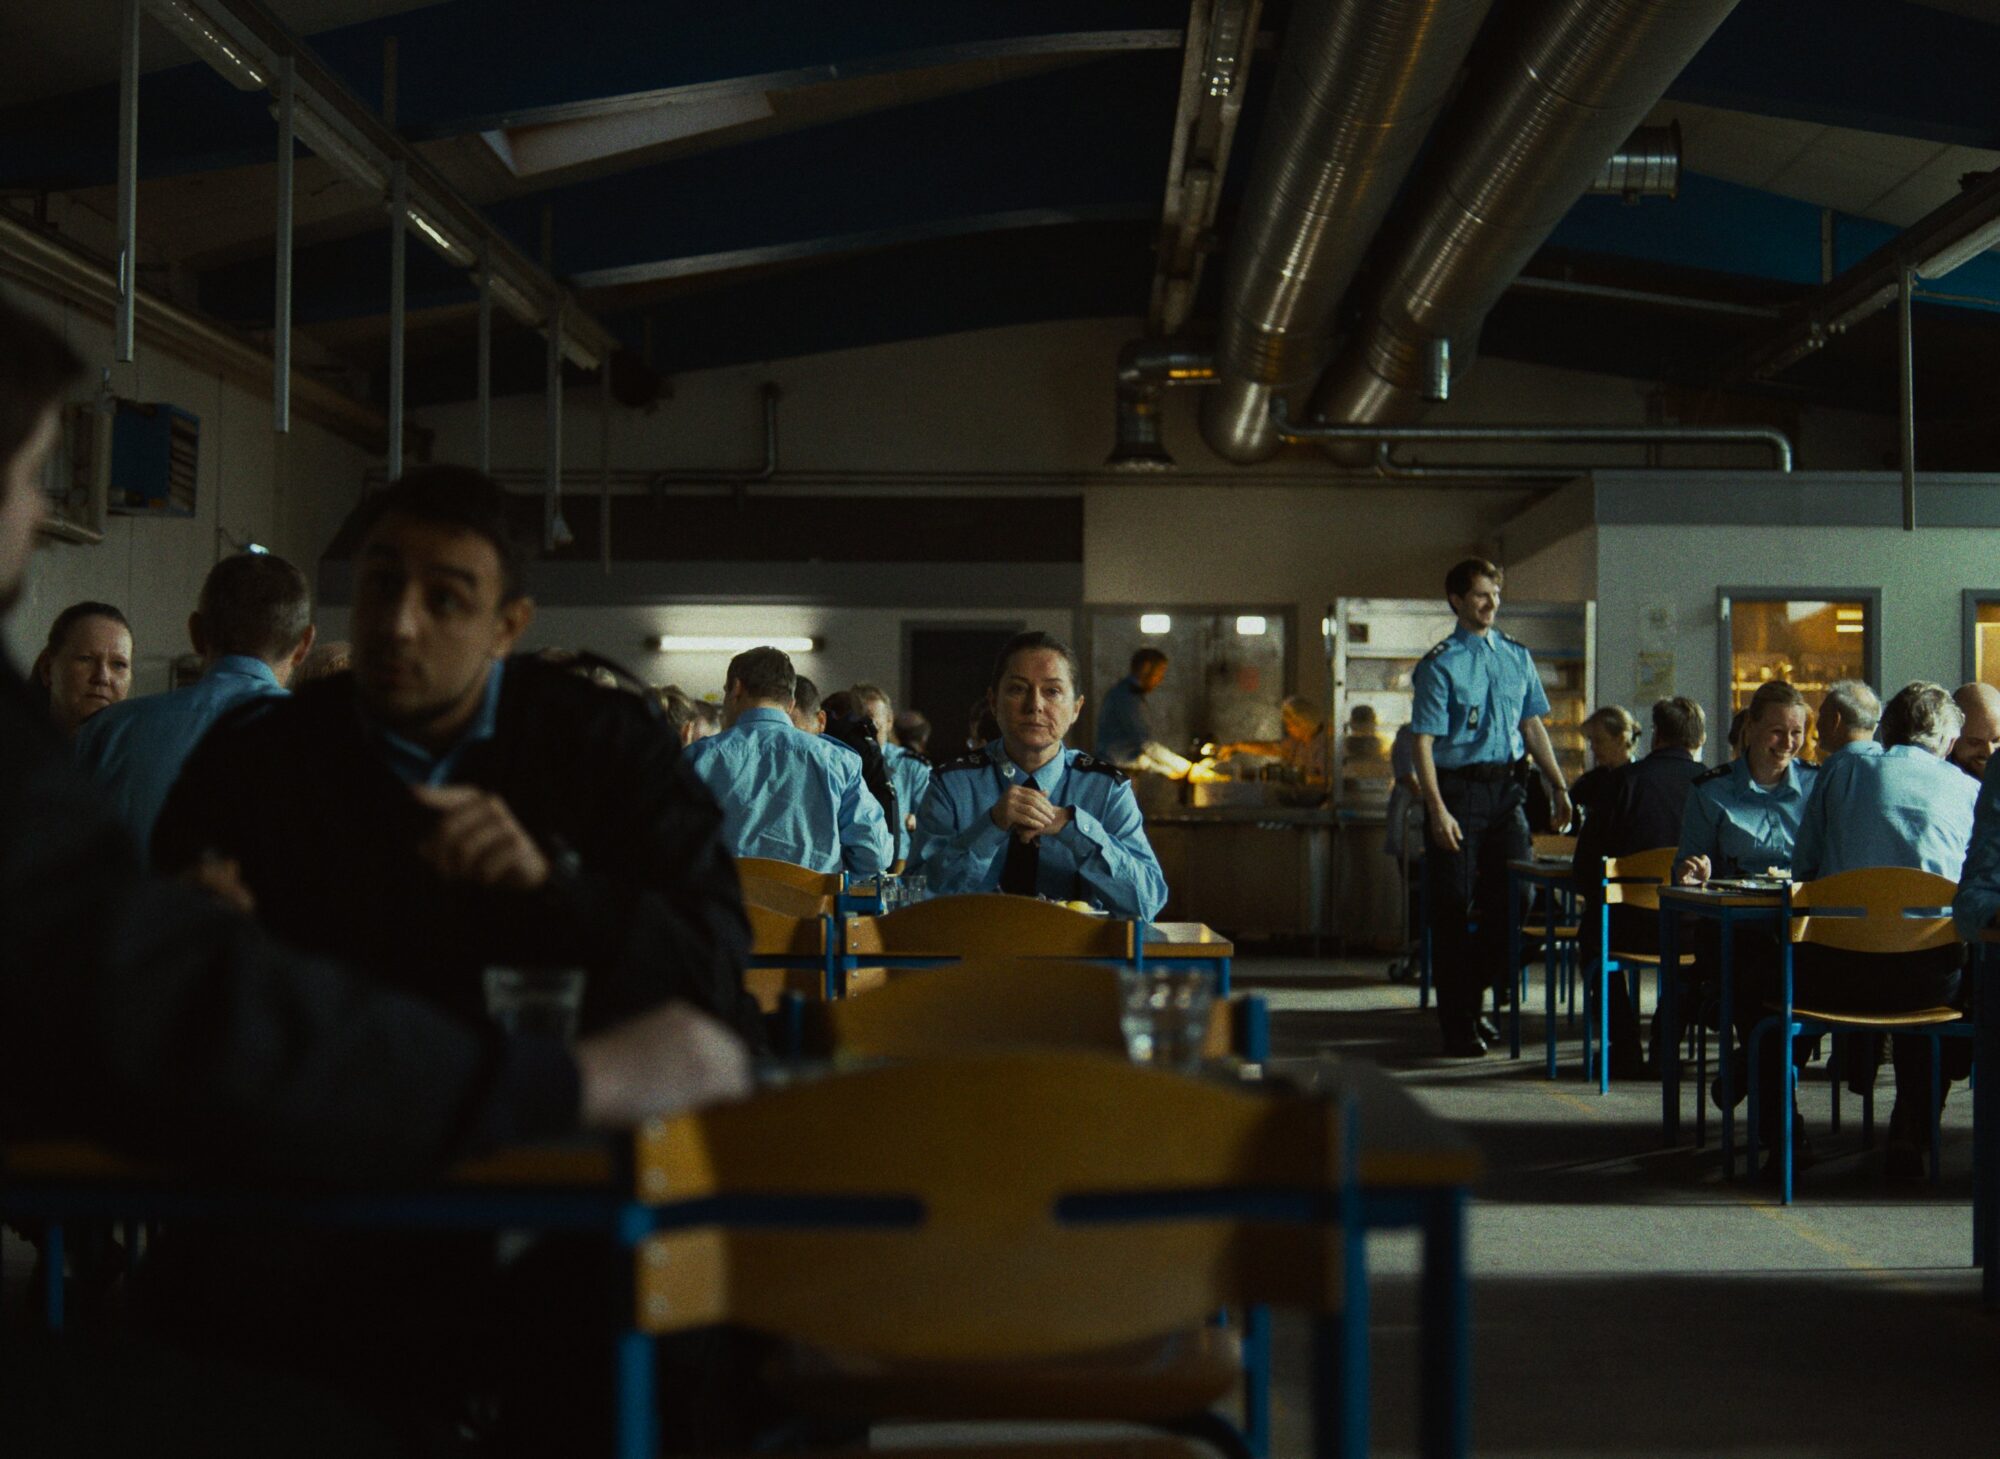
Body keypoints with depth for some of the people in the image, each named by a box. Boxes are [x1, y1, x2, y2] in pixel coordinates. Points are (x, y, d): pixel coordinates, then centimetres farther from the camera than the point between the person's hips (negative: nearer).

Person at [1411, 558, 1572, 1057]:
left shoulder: (1517, 656, 11)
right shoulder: (1440, 664, -7)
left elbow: (1532, 725, 19)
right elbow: (1423, 743, -11)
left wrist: (1558, 786, 12)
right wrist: (1438, 810, -19)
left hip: (1506, 787, 5)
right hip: (1457, 788, -5)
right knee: (1454, 907, -1)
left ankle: (1472, 996, 22)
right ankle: (1458, 1025, 7)